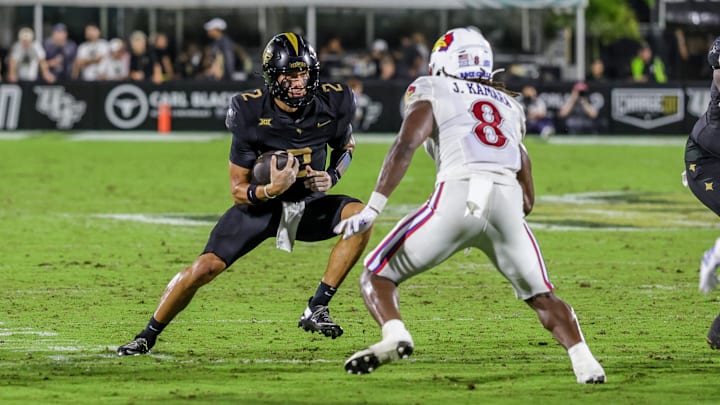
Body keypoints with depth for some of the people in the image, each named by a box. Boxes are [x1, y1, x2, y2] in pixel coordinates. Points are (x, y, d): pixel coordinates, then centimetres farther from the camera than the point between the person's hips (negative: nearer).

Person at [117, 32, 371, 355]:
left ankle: (316, 310, -20)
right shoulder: (252, 113, -23)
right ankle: (147, 336, 5)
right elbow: (238, 191, -16)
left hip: (308, 206, 2)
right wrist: (270, 190, -37)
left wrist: (332, 176, -12)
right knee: (205, 268, -16)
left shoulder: (333, 103, -16)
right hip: (261, 204, -2)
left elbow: (346, 145, 10)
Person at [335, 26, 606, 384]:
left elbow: (405, 147, -2)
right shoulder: (509, 104, 31)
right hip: (508, 201, 4)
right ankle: (584, 362, 1)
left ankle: (394, 334, -21)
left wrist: (371, 210, -6)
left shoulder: (432, 92, 16)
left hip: (458, 196, -4)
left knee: (377, 275, 8)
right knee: (540, 296, 22)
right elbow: (528, 199, 28)